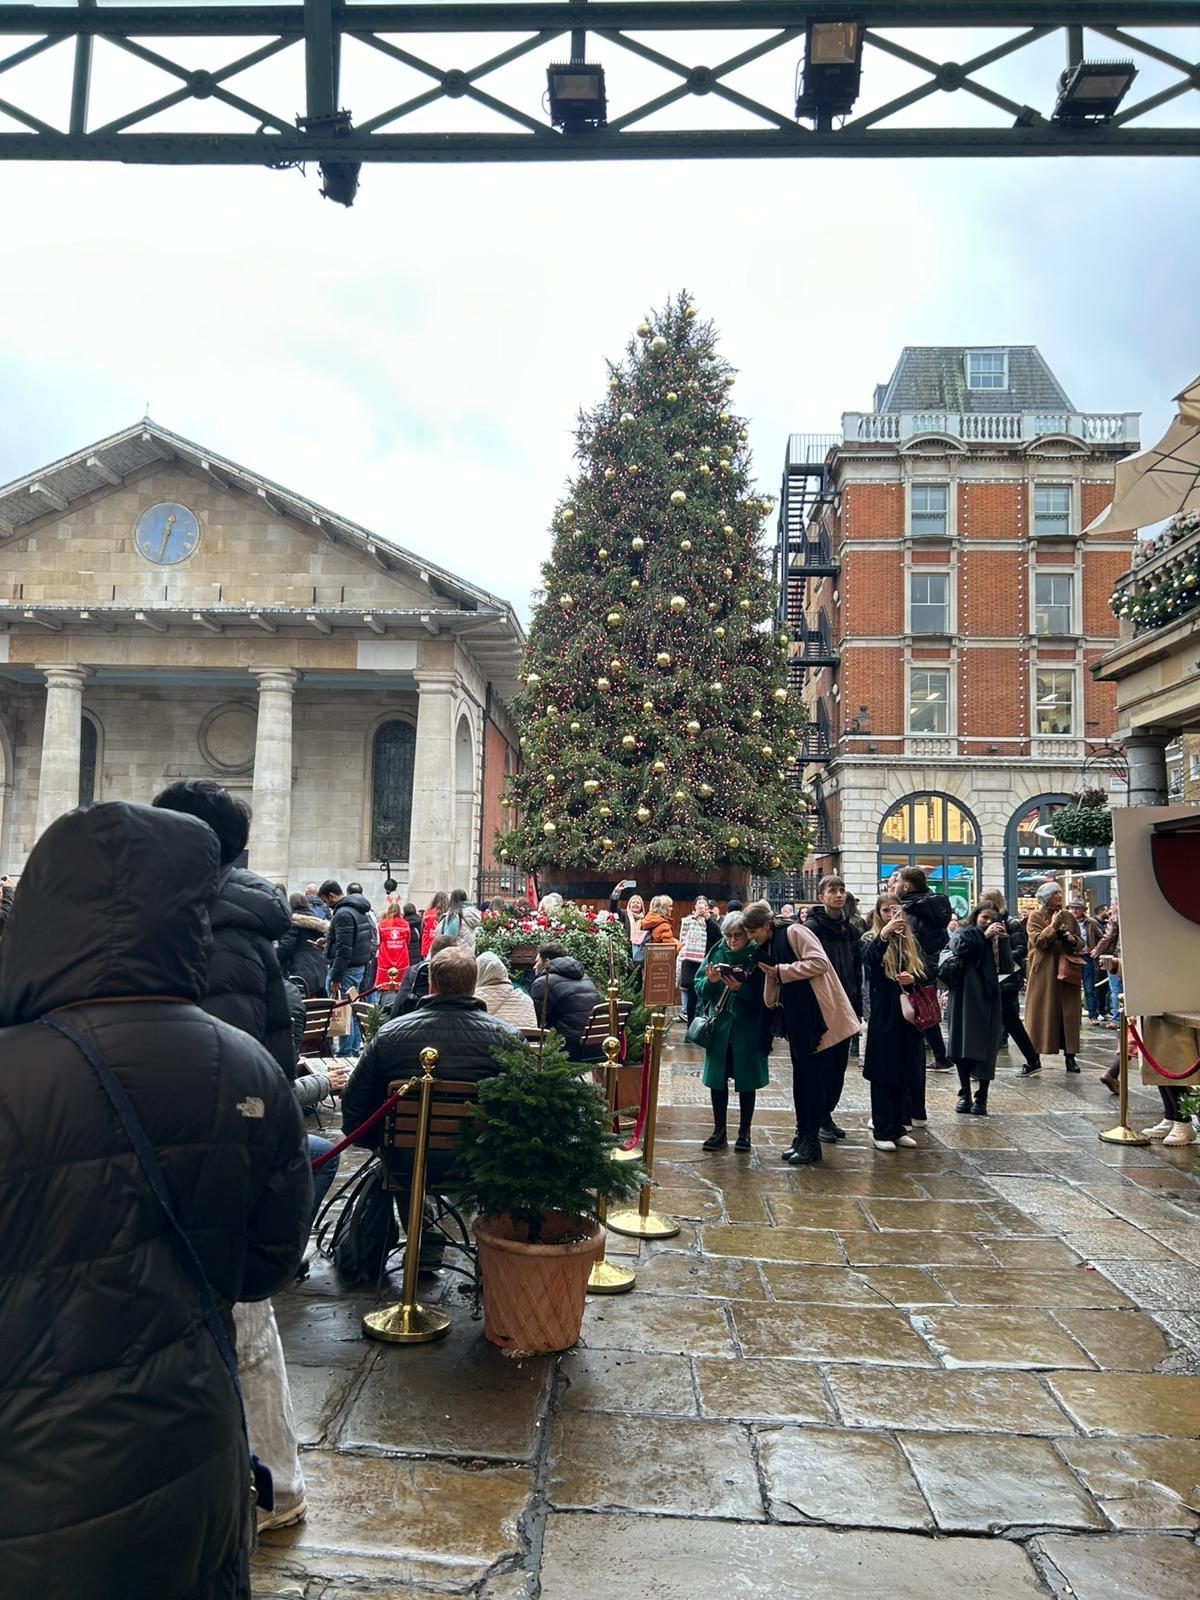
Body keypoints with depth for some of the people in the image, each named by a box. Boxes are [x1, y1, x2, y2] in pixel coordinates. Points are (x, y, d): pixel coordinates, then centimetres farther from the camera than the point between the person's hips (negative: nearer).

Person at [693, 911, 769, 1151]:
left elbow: (762, 995, -10)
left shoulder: (757, 956, -7)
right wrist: (710, 981, -18)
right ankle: (719, 1132, 20)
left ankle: (744, 1132, 21)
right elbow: (699, 987, 2)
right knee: (717, 1080, 8)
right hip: (719, 1026, 3)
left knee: (746, 1082, 8)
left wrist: (741, 988, -25)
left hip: (747, 1029, -3)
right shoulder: (717, 952, 2)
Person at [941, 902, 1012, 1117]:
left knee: (987, 1049, -1)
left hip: (989, 998, 2)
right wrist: (984, 935, -13)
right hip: (965, 998, -2)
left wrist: (1002, 940, -7)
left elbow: (1007, 966, 3)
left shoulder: (996, 939, 14)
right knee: (964, 1046, 0)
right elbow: (960, 947, -16)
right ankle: (965, 1094, 12)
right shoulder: (963, 933, 7)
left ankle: (982, 1097, 6)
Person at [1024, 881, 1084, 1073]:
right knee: (1039, 1014, -2)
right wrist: (1053, 926, -14)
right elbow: (1038, 941, -13)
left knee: (1068, 1013, 4)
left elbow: (1081, 943, 15)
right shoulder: (1035, 917, 0)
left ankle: (1070, 1057, 11)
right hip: (1043, 974, -4)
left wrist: (1073, 940, -5)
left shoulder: (1068, 917, 12)